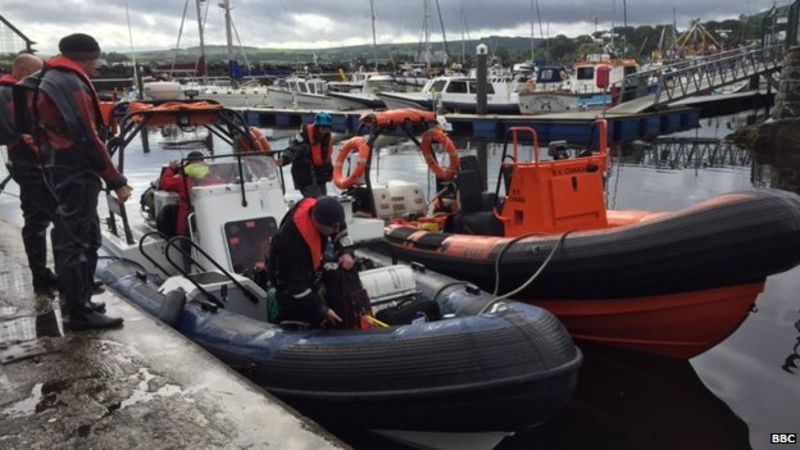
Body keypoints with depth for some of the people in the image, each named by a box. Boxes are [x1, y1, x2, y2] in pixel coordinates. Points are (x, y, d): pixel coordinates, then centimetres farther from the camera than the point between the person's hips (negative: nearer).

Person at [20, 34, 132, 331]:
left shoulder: (48, 81, 16)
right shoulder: (71, 84, -16)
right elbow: (88, 139, -21)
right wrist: (116, 180, -17)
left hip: (59, 171, 10)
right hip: (76, 174, -10)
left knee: (70, 237, 17)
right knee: (78, 241, -6)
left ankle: (77, 301, 27)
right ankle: (79, 313, 0)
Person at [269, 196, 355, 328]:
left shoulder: (317, 210, -26)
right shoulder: (292, 241, -44)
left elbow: (340, 229, -1)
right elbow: (297, 285, -34)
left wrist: (345, 252, -17)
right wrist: (323, 310, -29)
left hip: (309, 273, 8)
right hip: (289, 281, -7)